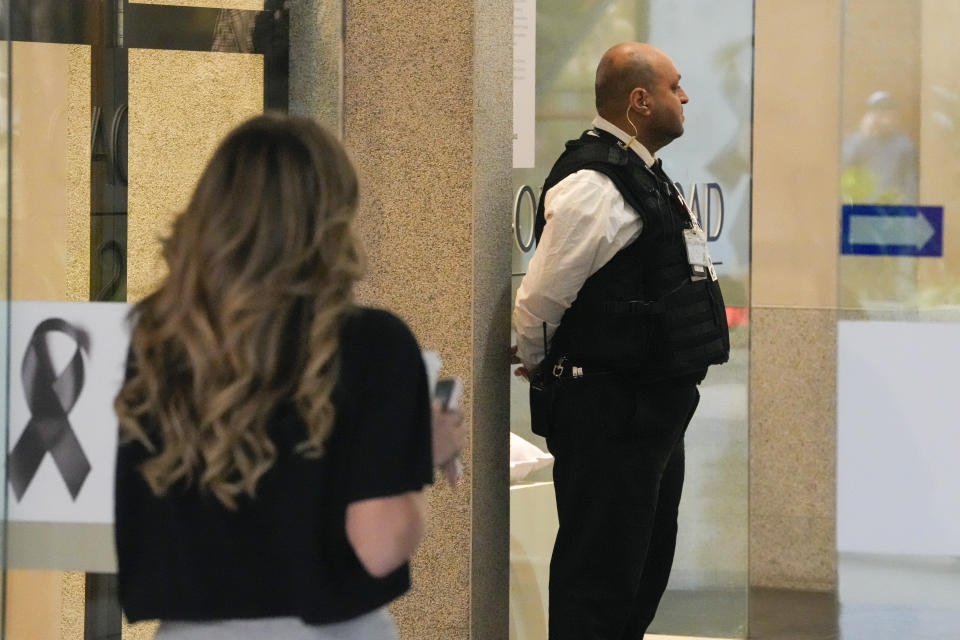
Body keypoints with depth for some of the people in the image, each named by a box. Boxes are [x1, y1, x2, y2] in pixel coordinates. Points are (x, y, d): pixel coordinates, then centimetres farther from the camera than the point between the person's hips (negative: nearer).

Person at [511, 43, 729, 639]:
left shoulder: (644, 175, 13)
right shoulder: (593, 185, -19)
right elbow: (537, 305, -17)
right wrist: (540, 370, 1)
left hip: (655, 410, 10)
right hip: (610, 417, -10)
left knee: (646, 569, 19)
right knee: (597, 587, -4)